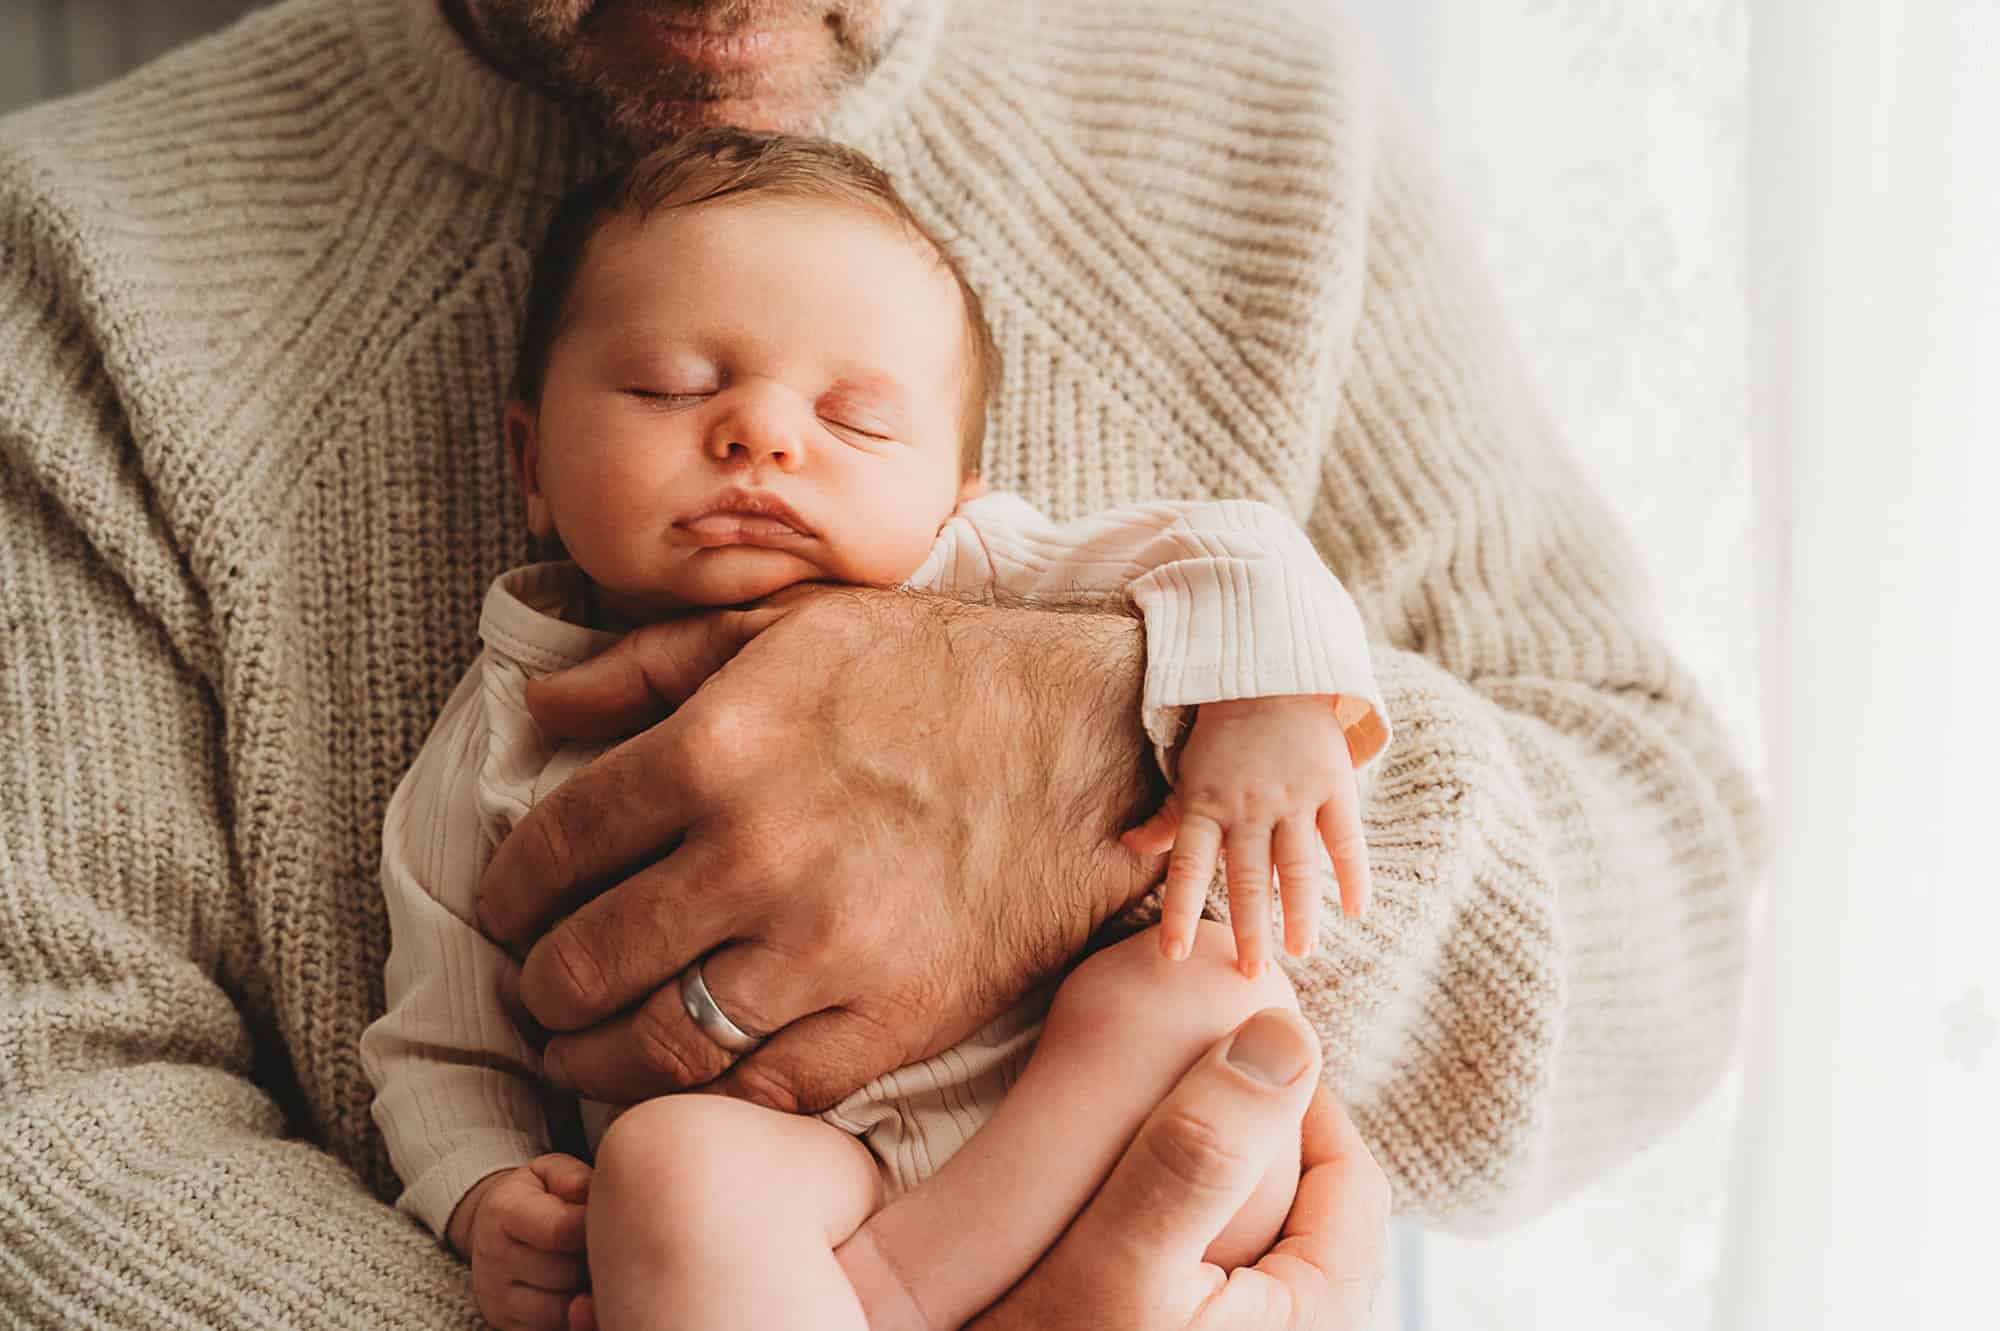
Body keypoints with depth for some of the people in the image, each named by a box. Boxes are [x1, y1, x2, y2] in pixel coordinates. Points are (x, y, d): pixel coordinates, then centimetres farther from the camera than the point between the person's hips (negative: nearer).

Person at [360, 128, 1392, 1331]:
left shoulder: (962, 580, 7)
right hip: (785, 1161, -2)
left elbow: (1231, 557, 0)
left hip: (1055, 1111, 2)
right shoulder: (501, 746, 9)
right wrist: (485, 1197, -5)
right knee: (670, 1163, -33)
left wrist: (1265, 697, -21)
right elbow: (440, 1049, 15)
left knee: (1203, 976, -25)